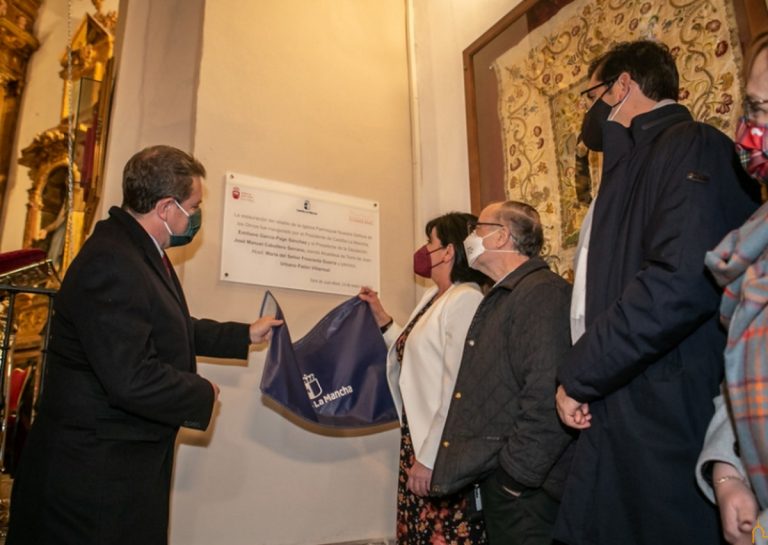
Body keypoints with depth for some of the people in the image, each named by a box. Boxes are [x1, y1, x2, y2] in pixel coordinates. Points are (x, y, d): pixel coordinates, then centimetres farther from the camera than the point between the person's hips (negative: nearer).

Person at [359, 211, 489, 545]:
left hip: (442, 452, -9)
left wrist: (429, 458, -18)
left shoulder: (466, 299, -16)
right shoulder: (434, 297, 11)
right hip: (417, 438, 9)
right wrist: (380, 317, 16)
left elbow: (458, 388, -21)